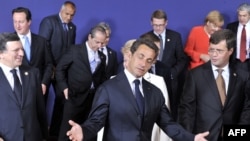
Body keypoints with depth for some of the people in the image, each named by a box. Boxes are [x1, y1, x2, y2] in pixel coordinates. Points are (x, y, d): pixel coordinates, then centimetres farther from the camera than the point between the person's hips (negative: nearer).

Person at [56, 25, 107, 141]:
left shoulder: (102, 57, 10)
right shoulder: (75, 50, -4)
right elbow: (60, 68, -2)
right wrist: (64, 87, -9)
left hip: (93, 98, 4)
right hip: (75, 96, -4)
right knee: (67, 127, 1)